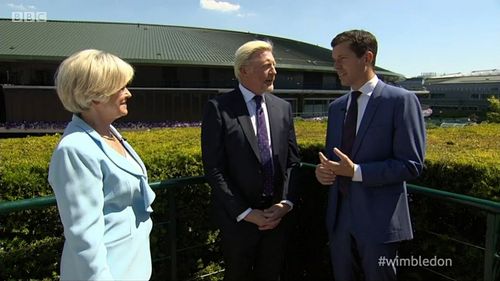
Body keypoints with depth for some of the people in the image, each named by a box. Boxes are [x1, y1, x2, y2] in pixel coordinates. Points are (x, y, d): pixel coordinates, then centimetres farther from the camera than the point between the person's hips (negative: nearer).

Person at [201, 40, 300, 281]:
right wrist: (245, 213, -15)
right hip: (238, 218, -3)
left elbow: (292, 160, 5)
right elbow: (214, 169, -14)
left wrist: (286, 202, -7)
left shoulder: (283, 107, 4)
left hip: (277, 216, 4)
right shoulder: (219, 108, -11)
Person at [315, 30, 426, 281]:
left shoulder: (401, 100, -11)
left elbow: (412, 165, -14)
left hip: (379, 221, -5)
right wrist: (323, 169, -6)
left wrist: (356, 171, -23)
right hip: (339, 217, 6)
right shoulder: (336, 107, 9)